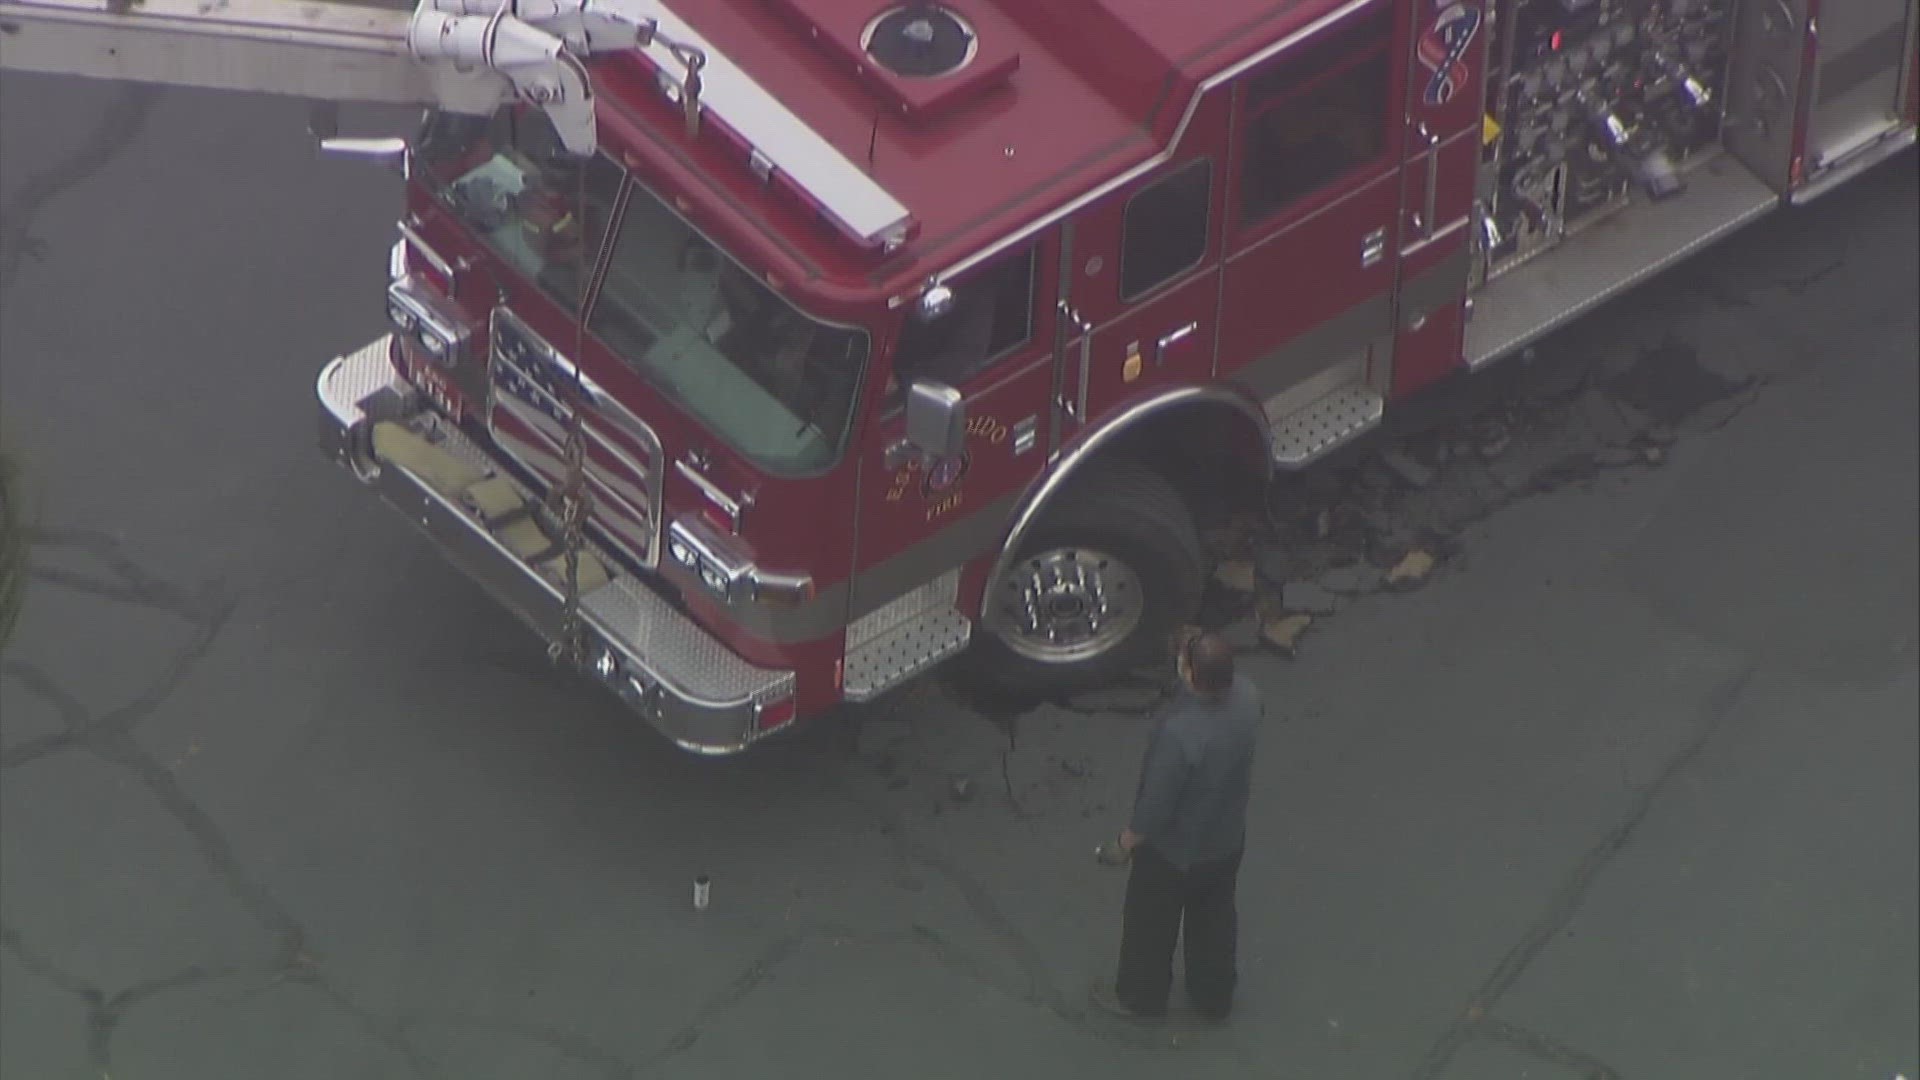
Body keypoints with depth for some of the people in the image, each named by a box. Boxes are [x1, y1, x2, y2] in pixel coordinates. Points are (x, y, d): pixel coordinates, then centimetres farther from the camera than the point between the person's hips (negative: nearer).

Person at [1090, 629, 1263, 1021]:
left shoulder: (1180, 733, -43)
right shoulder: (1245, 695, -23)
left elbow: (1157, 801, -26)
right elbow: (1259, 711, 6)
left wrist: (1132, 834, -9)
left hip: (1175, 847, -6)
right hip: (1227, 838, 6)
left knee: (1152, 923, 22)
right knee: (1215, 917, 29)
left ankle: (1141, 997, 46)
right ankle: (1214, 996, 51)